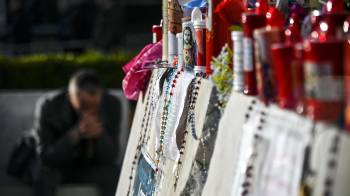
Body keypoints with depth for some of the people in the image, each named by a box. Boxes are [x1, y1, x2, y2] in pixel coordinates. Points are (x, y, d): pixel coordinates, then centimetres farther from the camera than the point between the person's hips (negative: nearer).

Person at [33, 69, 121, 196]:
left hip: (93, 167, 1)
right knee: (43, 173, -33)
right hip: (56, 166, -1)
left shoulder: (111, 105, -21)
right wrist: (76, 134, -43)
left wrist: (99, 133, -41)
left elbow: (110, 157, -19)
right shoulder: (48, 106, -26)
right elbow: (46, 158, -27)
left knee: (114, 174, -28)